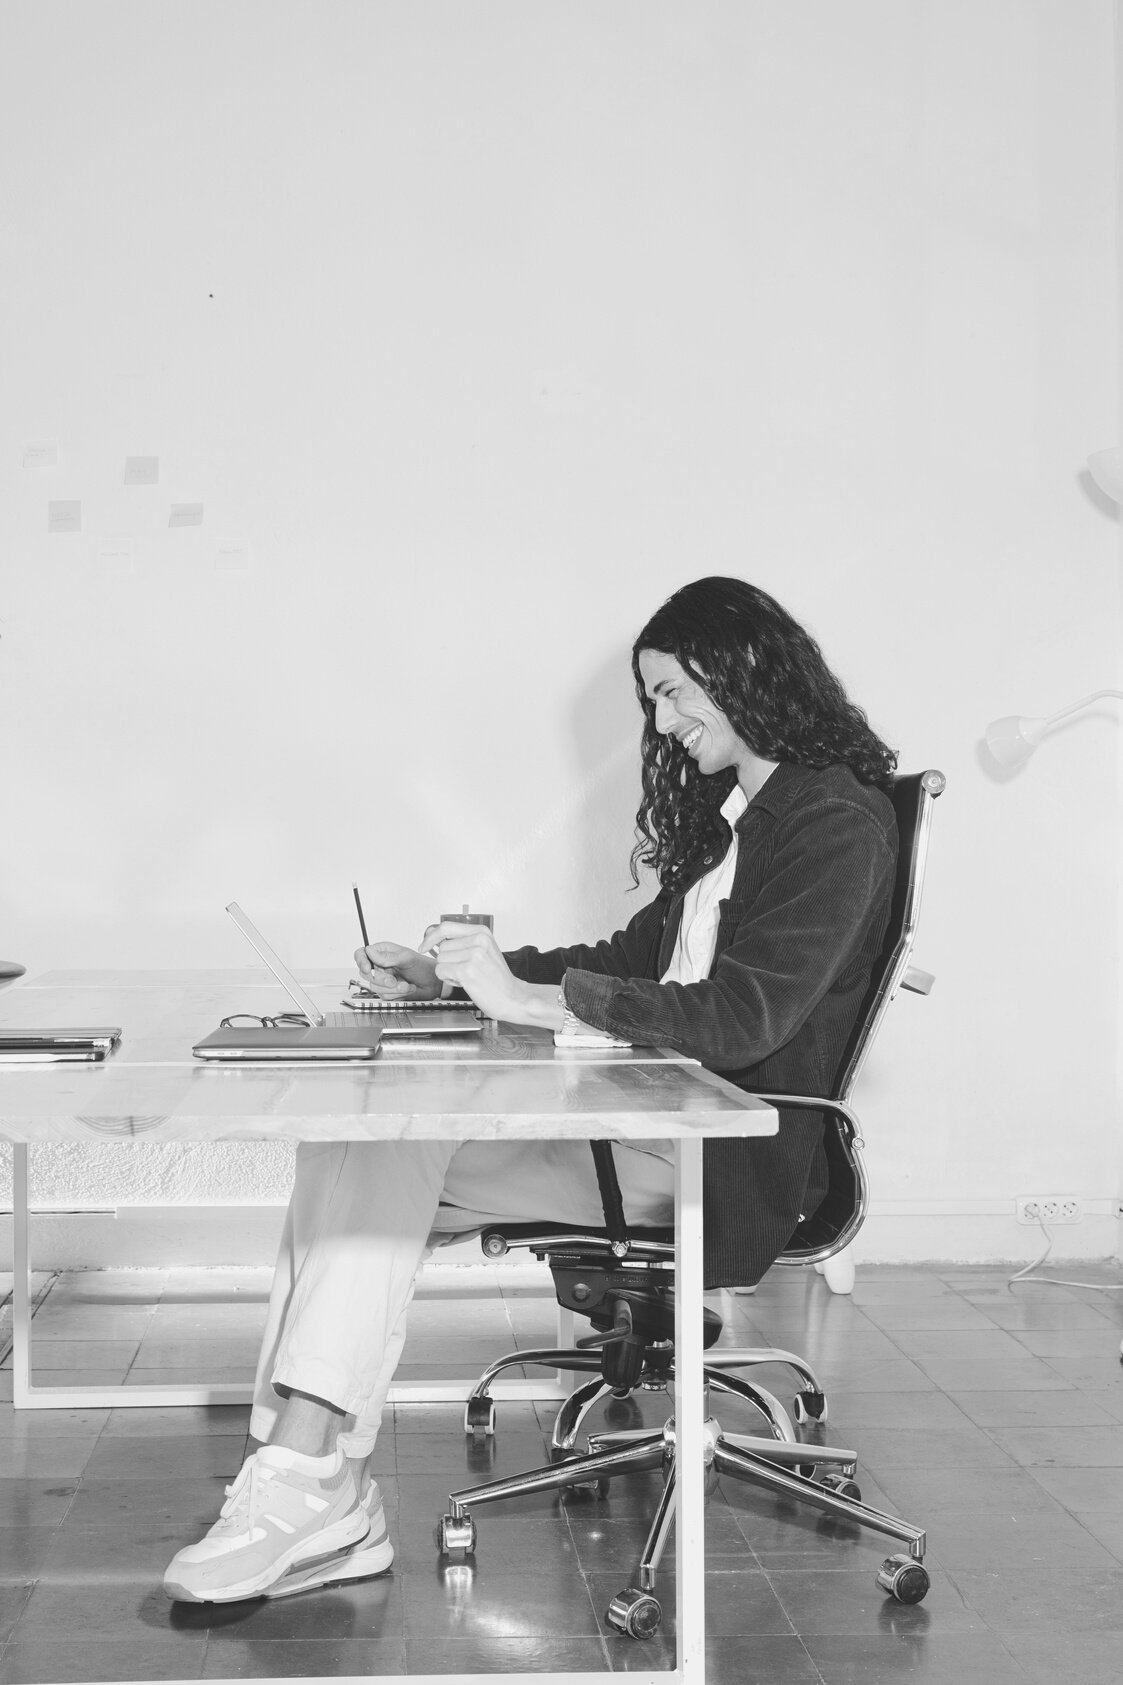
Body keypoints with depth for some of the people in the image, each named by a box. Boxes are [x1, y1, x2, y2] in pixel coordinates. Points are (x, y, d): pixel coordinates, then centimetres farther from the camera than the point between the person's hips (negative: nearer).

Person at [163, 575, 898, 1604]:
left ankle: (307, 1491, -20)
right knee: (359, 1145, -13)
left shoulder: (836, 821, -10)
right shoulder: (732, 812, 20)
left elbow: (740, 1016, -22)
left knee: (385, 1142, -23)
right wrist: (446, 977, 11)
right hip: (651, 1117, 9)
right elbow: (635, 961, 23)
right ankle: (307, 1494, -20)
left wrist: (526, 998, -23)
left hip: (727, 1159, -9)